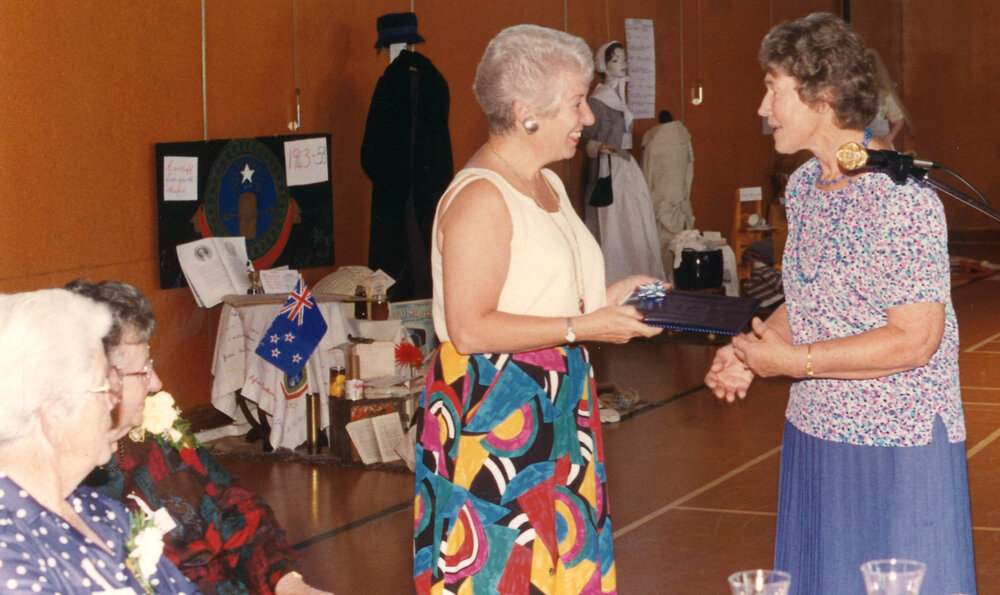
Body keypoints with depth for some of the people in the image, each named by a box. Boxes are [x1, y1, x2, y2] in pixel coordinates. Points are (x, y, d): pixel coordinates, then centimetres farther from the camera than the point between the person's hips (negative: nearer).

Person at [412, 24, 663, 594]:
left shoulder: (548, 184, 13)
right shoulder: (480, 196, -17)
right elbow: (470, 329, -22)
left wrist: (605, 297, 6)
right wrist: (583, 326, -20)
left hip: (555, 408, 9)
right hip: (494, 416, -9)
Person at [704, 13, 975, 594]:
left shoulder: (902, 197, -20)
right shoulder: (803, 185, 6)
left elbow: (914, 339, -22)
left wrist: (794, 361, -17)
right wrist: (749, 351, -2)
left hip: (898, 446, -8)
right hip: (815, 433, 8)